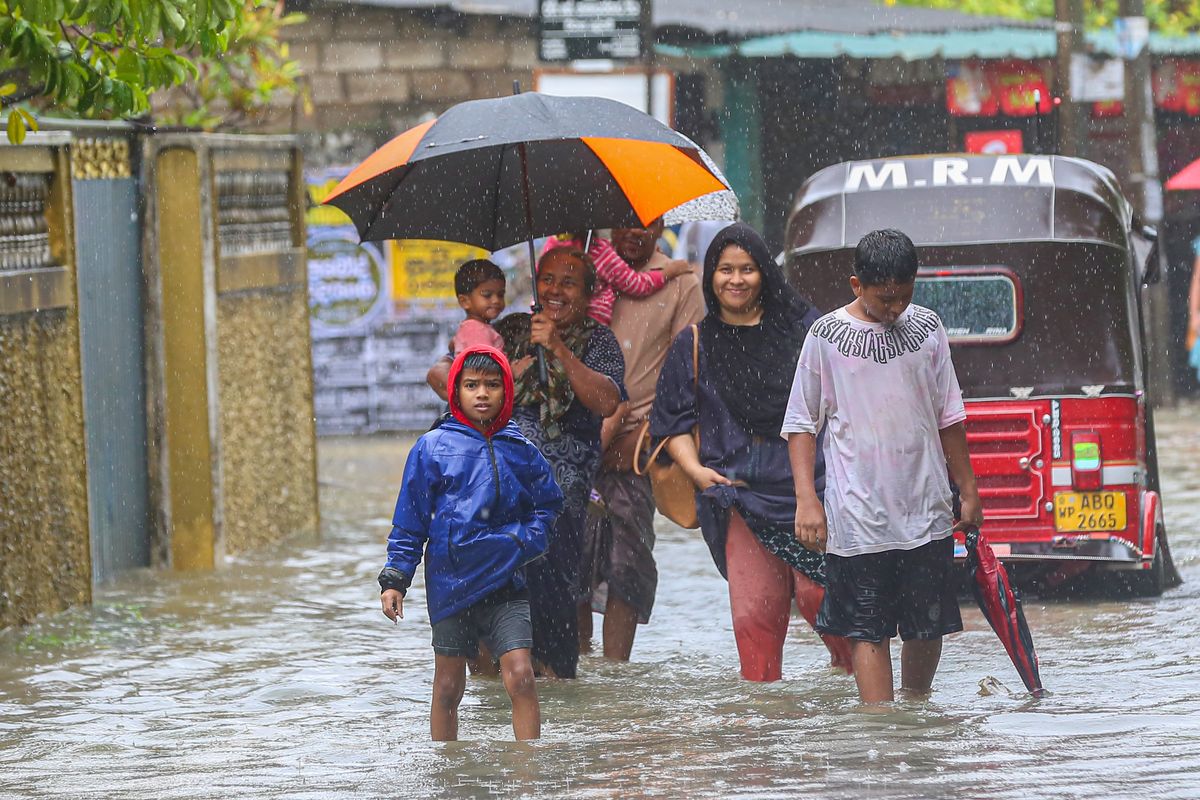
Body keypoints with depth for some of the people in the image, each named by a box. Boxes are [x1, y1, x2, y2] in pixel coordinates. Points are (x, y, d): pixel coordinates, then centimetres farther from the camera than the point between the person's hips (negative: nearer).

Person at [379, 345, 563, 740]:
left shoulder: (519, 451, 5)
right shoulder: (432, 448, -1)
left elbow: (549, 502, 20)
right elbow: (410, 520, 3)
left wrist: (528, 541, 3)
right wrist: (395, 578, -1)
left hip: (506, 584, 1)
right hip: (450, 584, -1)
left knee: (520, 676, -13)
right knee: (448, 688, 7)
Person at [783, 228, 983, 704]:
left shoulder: (926, 327, 7)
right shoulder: (827, 336, -2)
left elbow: (948, 416, 15)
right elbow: (801, 424, 2)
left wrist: (968, 491, 16)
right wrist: (806, 499, -8)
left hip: (926, 509, 3)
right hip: (858, 513, -3)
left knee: (929, 625, 6)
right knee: (868, 629, -4)